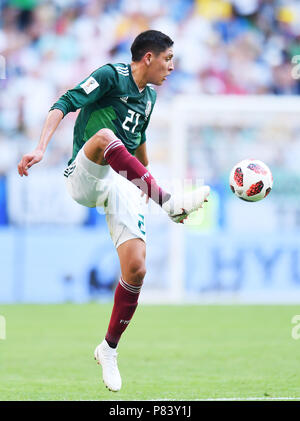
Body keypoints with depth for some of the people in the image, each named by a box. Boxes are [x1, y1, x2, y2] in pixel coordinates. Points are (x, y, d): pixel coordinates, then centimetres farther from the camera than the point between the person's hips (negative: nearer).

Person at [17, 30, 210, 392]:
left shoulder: (149, 95, 19)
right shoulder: (111, 76, -3)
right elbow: (64, 105, -14)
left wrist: (147, 177, 45)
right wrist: (41, 148, -28)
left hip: (123, 185, 6)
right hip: (84, 178, -6)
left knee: (136, 270, -11)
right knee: (104, 136, -40)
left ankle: (108, 351, 7)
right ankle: (169, 202, -44)